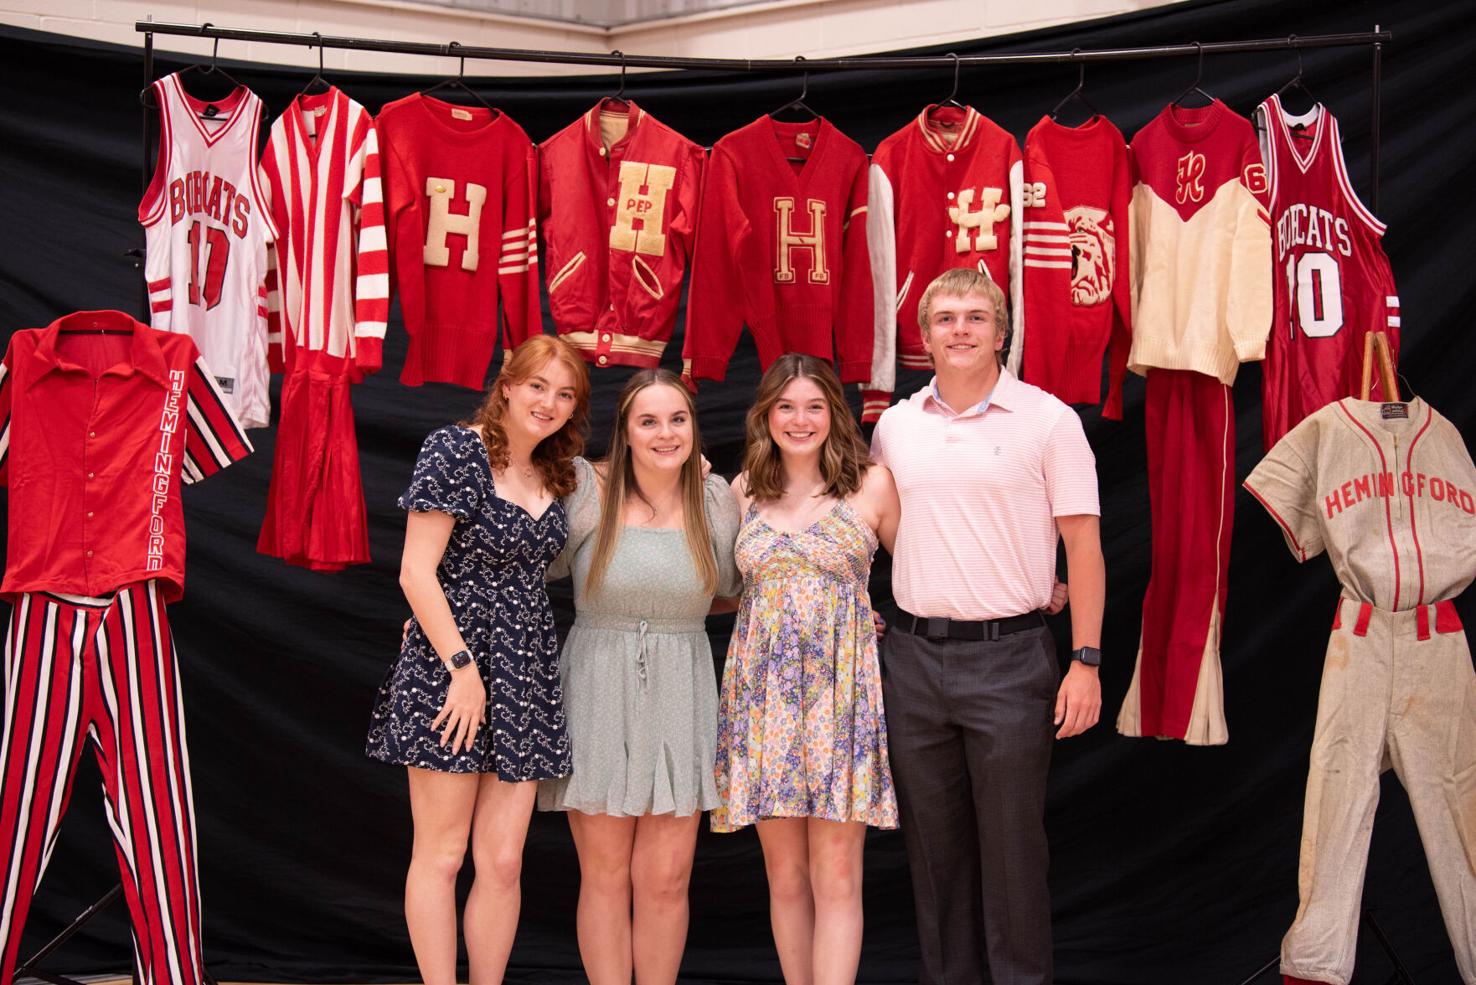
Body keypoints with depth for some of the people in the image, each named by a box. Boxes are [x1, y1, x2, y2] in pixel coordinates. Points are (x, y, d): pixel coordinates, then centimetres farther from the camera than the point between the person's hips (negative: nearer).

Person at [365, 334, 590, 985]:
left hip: (524, 670, 6)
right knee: (441, 854, 1)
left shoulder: (555, 475, 13)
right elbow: (416, 572, -12)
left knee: (502, 859, 4)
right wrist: (462, 666, -16)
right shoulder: (456, 450, -7)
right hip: (450, 660, -6)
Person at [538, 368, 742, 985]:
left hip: (680, 698, 2)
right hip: (598, 694, -1)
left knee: (666, 878, 3)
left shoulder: (717, 498, 2)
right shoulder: (586, 490, -5)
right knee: (604, 875, 5)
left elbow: (735, 588, 15)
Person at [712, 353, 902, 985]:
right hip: (762, 690, 3)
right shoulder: (744, 490, 10)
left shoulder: (871, 483, 2)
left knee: (836, 873, -5)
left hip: (839, 690, -3)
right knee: (784, 873, 6)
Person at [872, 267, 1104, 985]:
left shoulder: (1048, 420, -2)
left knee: (1012, 842, 2)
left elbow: (1083, 544, -4)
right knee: (933, 838, 12)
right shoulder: (895, 425, 9)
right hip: (912, 657, 4)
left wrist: (1086, 660, -9)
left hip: (1009, 657, -4)